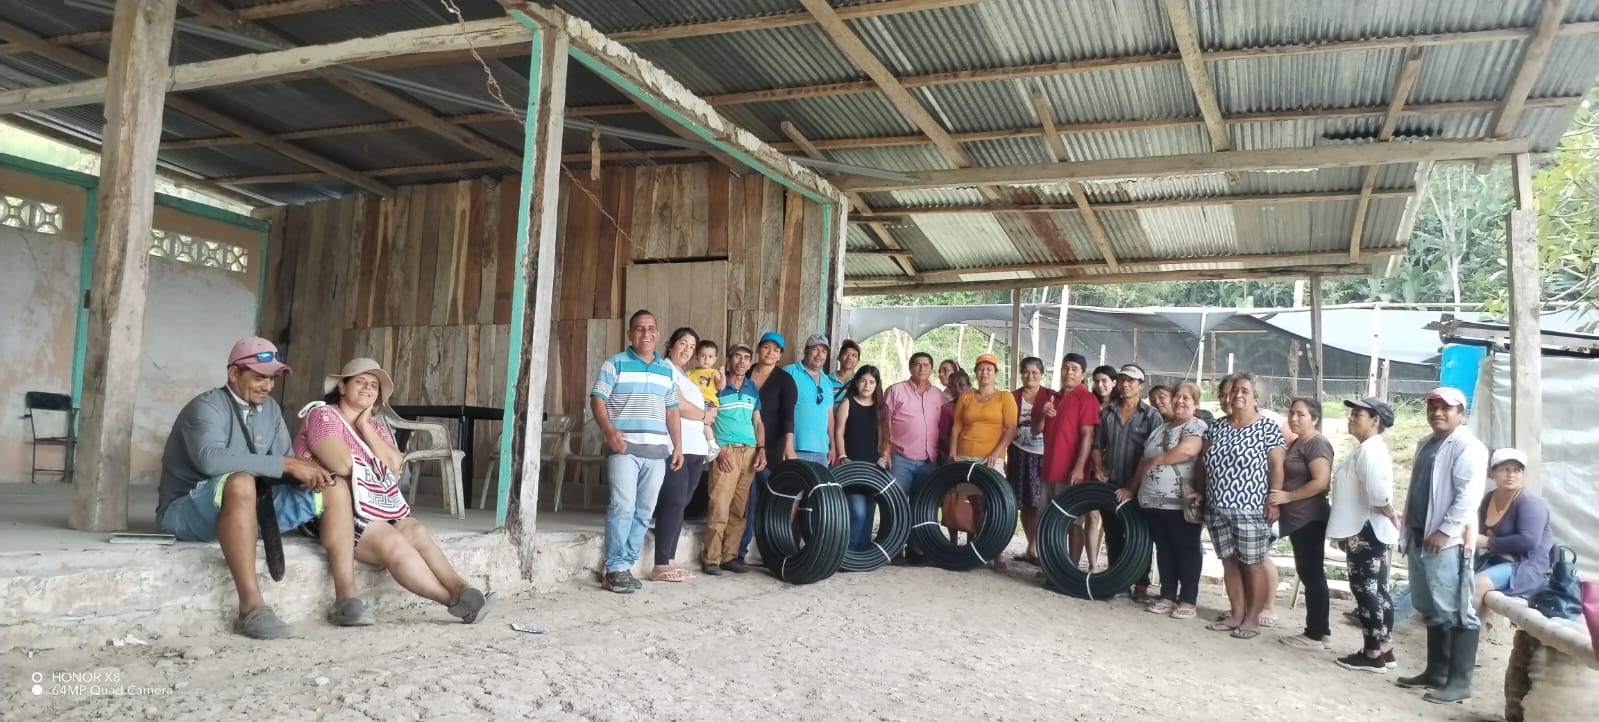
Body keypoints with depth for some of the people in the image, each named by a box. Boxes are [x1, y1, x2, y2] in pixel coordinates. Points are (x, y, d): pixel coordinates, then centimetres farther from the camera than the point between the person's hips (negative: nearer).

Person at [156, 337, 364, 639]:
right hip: (187, 510, -7)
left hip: (251, 507, 7)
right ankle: (251, 608, -41)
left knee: (336, 488, -6)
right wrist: (287, 464, -33)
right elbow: (210, 459, -33)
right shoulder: (207, 407, -14)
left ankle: (346, 598, -16)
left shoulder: (270, 409, 8)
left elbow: (284, 464, 6)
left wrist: (308, 472, -19)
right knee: (240, 482, -40)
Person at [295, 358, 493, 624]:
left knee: (416, 531, -21)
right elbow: (343, 465, -17)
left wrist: (365, 427, -1)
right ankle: (454, 598, -37)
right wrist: (377, 472, 3)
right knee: (392, 541, -28)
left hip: (380, 506, 7)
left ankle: (461, 589, -41)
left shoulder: (375, 426, 20)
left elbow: (395, 466, 0)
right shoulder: (323, 415, -1)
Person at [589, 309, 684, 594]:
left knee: (644, 511, 5)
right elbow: (597, 400, -4)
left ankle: (626, 565, 13)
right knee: (623, 506, -12)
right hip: (624, 447, -5)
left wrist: (678, 446, 11)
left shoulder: (668, 370, 16)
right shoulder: (615, 364, 2)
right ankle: (615, 569, -5)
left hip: (657, 450, 5)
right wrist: (609, 431, -20)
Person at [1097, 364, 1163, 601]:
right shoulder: (1106, 413, 9)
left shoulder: (1151, 416, -4)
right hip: (1110, 485, 4)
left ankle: (1141, 586, 8)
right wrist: (1099, 470, -1)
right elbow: (1097, 446, 16)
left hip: (1137, 488, -4)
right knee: (1113, 536, 10)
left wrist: (1132, 485, -16)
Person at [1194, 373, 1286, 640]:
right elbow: (1207, 463, 16)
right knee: (1229, 562, 10)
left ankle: (1252, 619, 10)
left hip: (1250, 510, -5)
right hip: (1218, 509, 5)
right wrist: (1201, 492, 12)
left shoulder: (1267, 428, -5)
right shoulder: (1218, 427, 11)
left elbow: (1276, 465, -9)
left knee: (1253, 564, 2)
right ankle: (1236, 614, 19)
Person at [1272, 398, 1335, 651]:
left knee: (1312, 575, -5)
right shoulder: (1296, 443, 17)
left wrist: (1287, 497, -17)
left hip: (1310, 519, -10)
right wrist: (1280, 505, 11)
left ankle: (1315, 635, -1)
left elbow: (1321, 482, -22)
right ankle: (1322, 632, 17)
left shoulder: (1317, 444, -12)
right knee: (1310, 574, 11)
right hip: (1298, 519, 10)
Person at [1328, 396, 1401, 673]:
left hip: (1366, 532, -10)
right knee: (1376, 591, 14)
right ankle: (1384, 650, 22)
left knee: (1366, 591, -4)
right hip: (1368, 531, 10)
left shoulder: (1368, 450, -18)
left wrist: (1391, 515, -13)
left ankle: (1373, 654, 3)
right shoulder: (1368, 449, 16)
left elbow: (1377, 492, -29)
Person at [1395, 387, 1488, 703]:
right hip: (1419, 538, 9)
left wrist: (1444, 531, -19)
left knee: (1455, 612, -5)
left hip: (1447, 541, -9)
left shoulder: (1467, 446, -9)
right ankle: (1436, 672, 25)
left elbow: (1469, 495, -18)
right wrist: (1409, 532, 18)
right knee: (1432, 611, 16)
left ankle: (1459, 682, -2)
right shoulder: (1425, 444, 18)